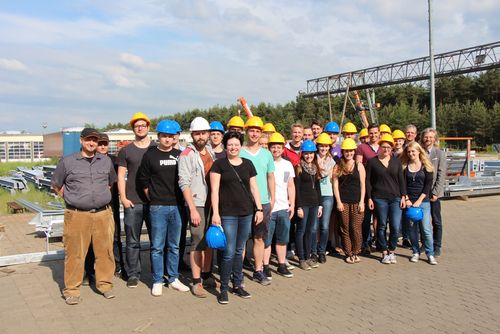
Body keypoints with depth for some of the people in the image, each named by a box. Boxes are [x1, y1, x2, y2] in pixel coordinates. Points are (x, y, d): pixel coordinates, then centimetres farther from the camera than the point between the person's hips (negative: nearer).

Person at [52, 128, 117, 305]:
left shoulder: (106, 161, 12)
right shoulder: (67, 161, 4)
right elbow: (56, 186, 12)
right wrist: (72, 199, 6)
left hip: (103, 214, 3)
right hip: (77, 216, -2)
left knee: (105, 252, 5)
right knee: (75, 253, 0)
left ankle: (105, 284, 19)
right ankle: (71, 290, 12)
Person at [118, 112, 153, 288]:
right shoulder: (126, 151, 8)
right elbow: (121, 175, 6)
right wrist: (123, 197, -4)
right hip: (132, 202, 0)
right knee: (132, 241, 5)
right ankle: (133, 274, 16)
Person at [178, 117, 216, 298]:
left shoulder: (211, 151, 12)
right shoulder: (187, 155, -8)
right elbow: (184, 183, -13)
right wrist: (193, 209, -17)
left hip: (212, 203, 6)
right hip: (197, 205, -6)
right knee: (198, 243, -4)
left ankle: (206, 276, 26)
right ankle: (196, 282, 6)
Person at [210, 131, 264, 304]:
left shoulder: (248, 164, 10)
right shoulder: (219, 164, -1)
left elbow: (254, 188, 13)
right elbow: (215, 190, -5)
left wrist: (259, 208, 7)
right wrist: (215, 213, -11)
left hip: (246, 214, 4)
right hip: (227, 214, -4)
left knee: (239, 251, 12)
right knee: (229, 252, -5)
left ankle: (238, 285, 25)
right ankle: (223, 288, 9)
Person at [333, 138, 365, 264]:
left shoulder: (359, 165, 7)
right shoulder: (338, 167, 6)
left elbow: (362, 184, 5)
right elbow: (335, 184, 3)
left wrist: (362, 202, -2)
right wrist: (338, 201, -4)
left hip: (357, 201, 0)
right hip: (343, 201, 0)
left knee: (356, 228, -2)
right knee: (345, 228, 3)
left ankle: (356, 252, 13)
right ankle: (348, 253, 13)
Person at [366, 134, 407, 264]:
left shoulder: (396, 161, 10)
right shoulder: (372, 162, 2)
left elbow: (401, 180, 11)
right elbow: (368, 181, 3)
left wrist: (403, 196, 4)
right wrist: (369, 198, -3)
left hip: (395, 198, 2)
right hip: (379, 198, -2)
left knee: (396, 227, -3)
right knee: (382, 226, 4)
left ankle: (391, 251, 16)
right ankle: (384, 252, 17)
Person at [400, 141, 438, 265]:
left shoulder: (426, 166, 2)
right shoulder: (404, 166, 6)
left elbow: (428, 185, -2)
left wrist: (419, 200, -10)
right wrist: (406, 199, -8)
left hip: (423, 201, -1)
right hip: (409, 201, 2)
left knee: (426, 228, -4)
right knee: (412, 228, 5)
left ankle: (430, 254, 7)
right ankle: (416, 252, 17)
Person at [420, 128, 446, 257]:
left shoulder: (440, 154, -2)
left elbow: (441, 175, -6)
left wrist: (435, 192, -13)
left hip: (433, 193, -3)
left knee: (436, 222, 5)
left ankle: (436, 247, 14)